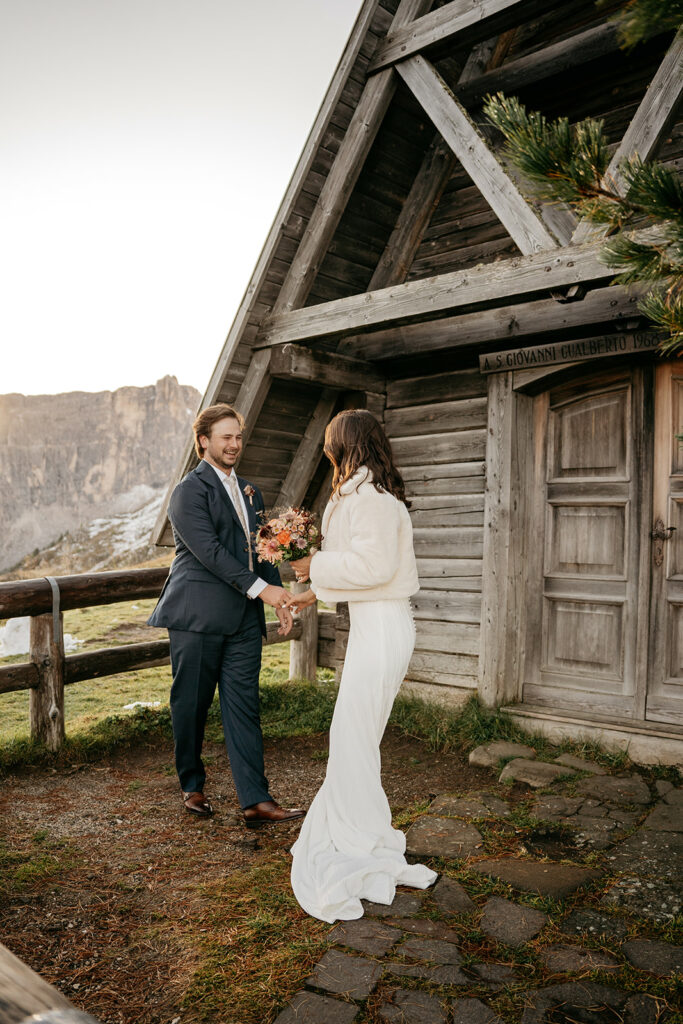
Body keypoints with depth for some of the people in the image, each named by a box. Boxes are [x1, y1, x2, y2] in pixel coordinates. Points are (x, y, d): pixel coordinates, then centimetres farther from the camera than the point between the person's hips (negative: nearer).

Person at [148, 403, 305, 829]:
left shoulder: (249, 490, 18)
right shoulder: (190, 490, -6)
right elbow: (209, 550, -17)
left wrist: (280, 596, 7)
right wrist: (260, 588, -21)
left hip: (243, 618, 6)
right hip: (198, 616, -6)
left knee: (244, 706, 4)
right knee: (192, 705, 8)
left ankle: (256, 801, 5)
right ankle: (193, 786, 27)